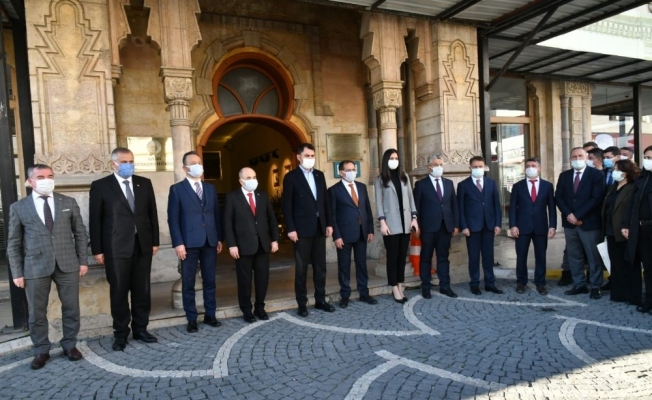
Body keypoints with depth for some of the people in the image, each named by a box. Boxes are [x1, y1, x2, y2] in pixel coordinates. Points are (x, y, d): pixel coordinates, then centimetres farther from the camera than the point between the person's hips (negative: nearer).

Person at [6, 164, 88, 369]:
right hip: (35, 267, -1)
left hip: (67, 264, 1)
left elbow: (80, 233, 7)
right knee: (37, 313, 9)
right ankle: (41, 351, 27)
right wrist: (17, 272, 0)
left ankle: (70, 345, 27)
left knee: (71, 308, 9)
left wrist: (83, 260, 3)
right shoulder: (18, 207, 2)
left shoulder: (69, 203, 5)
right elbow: (13, 243, 4)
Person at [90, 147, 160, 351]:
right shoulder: (100, 186, -1)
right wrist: (97, 250, -5)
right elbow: (95, 220, -2)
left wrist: (155, 241, 6)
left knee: (142, 290, 10)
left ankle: (140, 329, 24)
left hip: (143, 245, 3)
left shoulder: (144, 183, 8)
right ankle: (120, 333, 20)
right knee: (119, 292, 6)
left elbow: (152, 213, 10)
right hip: (116, 248, -3)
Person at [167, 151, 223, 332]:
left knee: (210, 281, 10)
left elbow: (216, 214, 13)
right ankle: (191, 319, 15)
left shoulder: (210, 188, 13)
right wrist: (178, 243, -12)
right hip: (189, 243, -4)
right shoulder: (177, 189, 0)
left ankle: (210, 315, 21)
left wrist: (219, 238, 8)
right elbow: (173, 219, -5)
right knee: (188, 283, 5)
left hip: (210, 242, 4)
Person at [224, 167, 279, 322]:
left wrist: (274, 239, 4)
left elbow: (271, 218, 11)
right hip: (244, 245, -3)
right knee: (245, 279, 6)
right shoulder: (232, 197, -1)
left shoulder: (263, 196, 11)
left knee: (263, 278, 8)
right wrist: (231, 245, -12)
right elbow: (228, 222, -6)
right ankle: (247, 310, 21)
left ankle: (260, 307, 24)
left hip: (263, 244, 4)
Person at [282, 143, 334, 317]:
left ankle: (320, 300, 22)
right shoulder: (291, 177, -4)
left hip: (319, 227, 5)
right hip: (302, 229, -5)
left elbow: (325, 200, 13)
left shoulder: (319, 175, 12)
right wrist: (291, 229, -14)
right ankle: (302, 304, 12)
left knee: (320, 266, 11)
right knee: (301, 268, 3)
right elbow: (287, 205, -8)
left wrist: (329, 223, 7)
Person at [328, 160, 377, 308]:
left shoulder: (362, 187, 10)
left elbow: (368, 209, 11)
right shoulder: (334, 190, -5)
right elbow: (332, 215, -7)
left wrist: (370, 230, 6)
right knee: (344, 266, 5)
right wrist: (336, 236, -13)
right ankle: (345, 295, 17)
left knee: (362, 264, 12)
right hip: (345, 234, -4)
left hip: (362, 232, 4)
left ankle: (364, 293, 23)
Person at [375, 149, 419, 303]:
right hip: (391, 224, -4)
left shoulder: (404, 176, 12)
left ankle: (400, 286, 16)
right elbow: (379, 202, -3)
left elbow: (411, 198, 11)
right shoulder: (380, 180, 2)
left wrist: (414, 218, 4)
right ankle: (395, 289, 8)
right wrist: (382, 222, -11)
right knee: (392, 256, 1)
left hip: (405, 223, 4)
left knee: (402, 256, 8)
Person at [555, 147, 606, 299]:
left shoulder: (596, 174, -3)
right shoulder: (564, 176, 11)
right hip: (570, 222, 4)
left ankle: (595, 287, 11)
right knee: (574, 256, 9)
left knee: (594, 257, 2)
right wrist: (568, 215, -9)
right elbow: (558, 197, 6)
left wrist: (578, 215, -15)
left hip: (589, 222, -4)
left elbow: (596, 198, -12)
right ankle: (579, 285, 18)